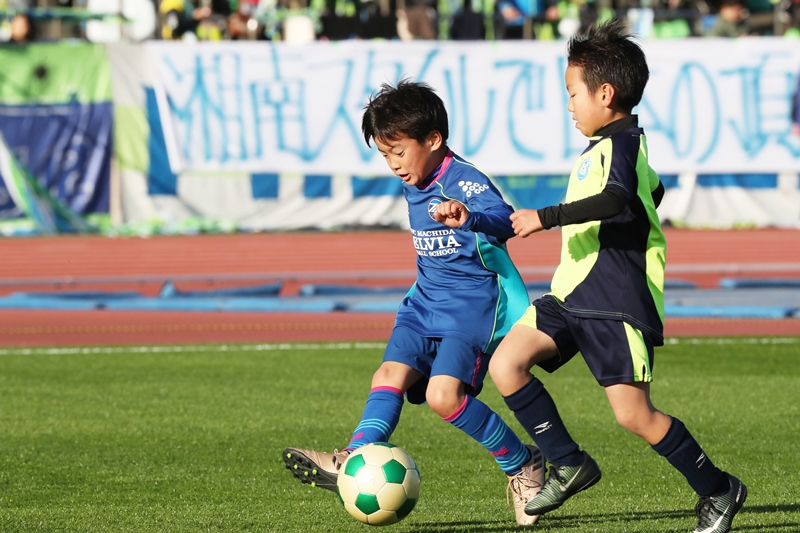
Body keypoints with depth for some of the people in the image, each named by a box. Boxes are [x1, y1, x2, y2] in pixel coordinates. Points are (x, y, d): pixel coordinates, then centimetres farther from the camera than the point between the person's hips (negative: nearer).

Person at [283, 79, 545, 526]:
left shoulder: (466, 182, -17)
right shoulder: (414, 186, 12)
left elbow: (504, 221, -39)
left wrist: (468, 218, -58)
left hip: (472, 307, -8)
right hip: (425, 304, 8)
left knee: (444, 394, -20)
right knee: (391, 373, -13)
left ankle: (523, 464, -4)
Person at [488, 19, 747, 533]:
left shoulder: (621, 143, -13)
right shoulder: (612, 143, 18)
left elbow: (616, 199, -33)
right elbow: (653, 190, 37)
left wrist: (546, 217, -33)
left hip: (618, 305, -9)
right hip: (573, 297, 10)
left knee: (635, 415, -9)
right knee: (506, 363, -6)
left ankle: (718, 490, 9)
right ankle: (569, 464, 4)